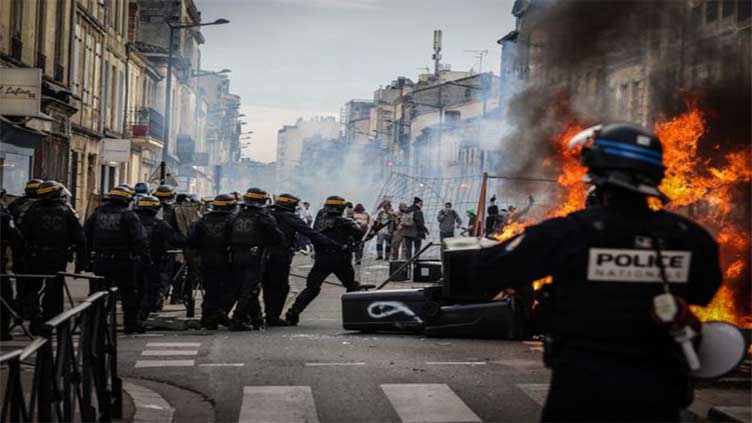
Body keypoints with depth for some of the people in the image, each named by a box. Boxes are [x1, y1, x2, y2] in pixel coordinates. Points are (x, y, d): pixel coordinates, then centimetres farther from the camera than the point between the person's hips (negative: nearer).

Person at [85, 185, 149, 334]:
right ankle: (131, 323, 9)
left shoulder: (98, 213, 8)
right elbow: (140, 239, -15)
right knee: (128, 293, 7)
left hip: (100, 261, 5)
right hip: (122, 262, -4)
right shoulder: (129, 215, -9)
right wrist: (145, 257, -11)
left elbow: (85, 236, 11)